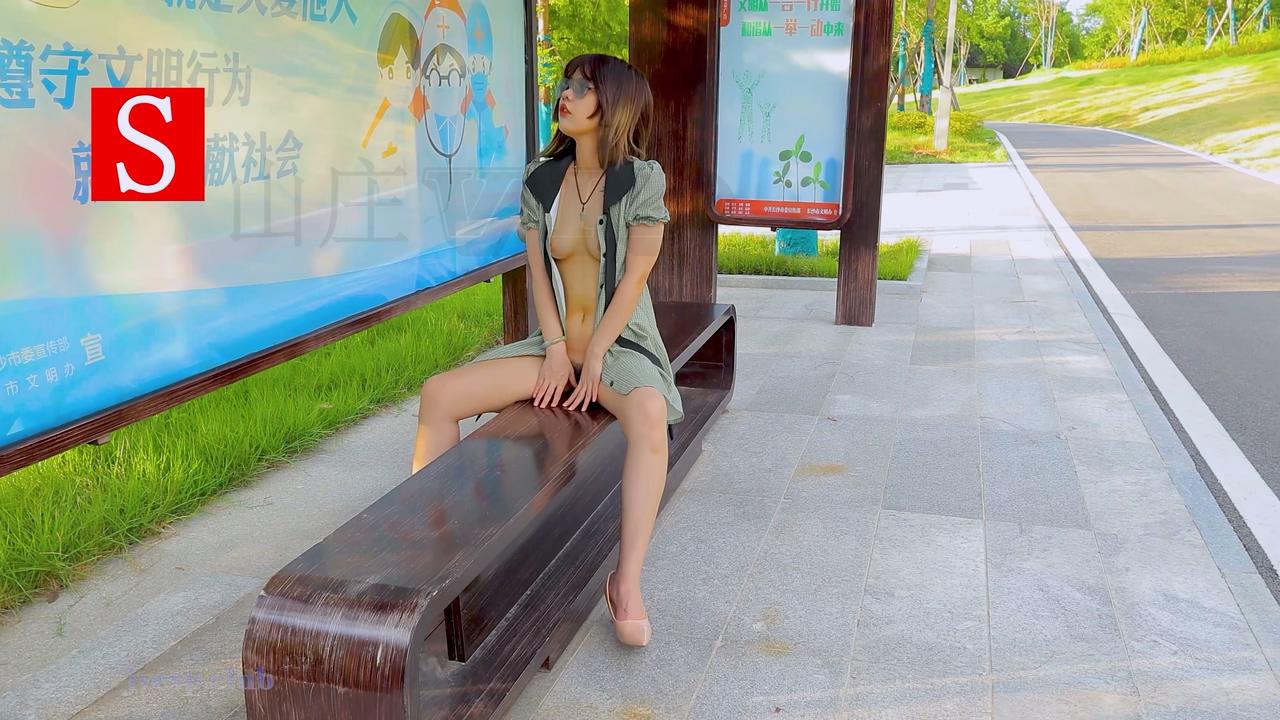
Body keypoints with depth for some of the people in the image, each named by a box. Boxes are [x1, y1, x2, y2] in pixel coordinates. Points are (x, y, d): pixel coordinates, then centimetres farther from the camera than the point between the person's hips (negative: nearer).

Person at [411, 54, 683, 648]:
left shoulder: (643, 179, -7)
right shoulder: (540, 178, 5)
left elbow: (634, 276, -11)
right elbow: (537, 268, 2)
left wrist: (594, 358, -16)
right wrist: (555, 348, -10)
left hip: (621, 343, -4)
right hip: (555, 342, 5)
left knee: (649, 415, -38)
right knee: (438, 393, -12)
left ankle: (626, 583, -32)